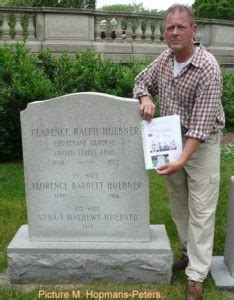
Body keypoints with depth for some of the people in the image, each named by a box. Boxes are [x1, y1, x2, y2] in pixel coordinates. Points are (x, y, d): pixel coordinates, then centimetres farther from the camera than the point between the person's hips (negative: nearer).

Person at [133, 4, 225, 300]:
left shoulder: (208, 69, -24)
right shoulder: (164, 58, -3)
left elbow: (201, 123, -28)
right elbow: (141, 81, 13)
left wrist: (181, 161, -35)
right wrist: (145, 98, -12)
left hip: (201, 142, -6)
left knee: (201, 209, -3)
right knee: (178, 202, 16)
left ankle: (196, 276, 5)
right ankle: (190, 251, 34)